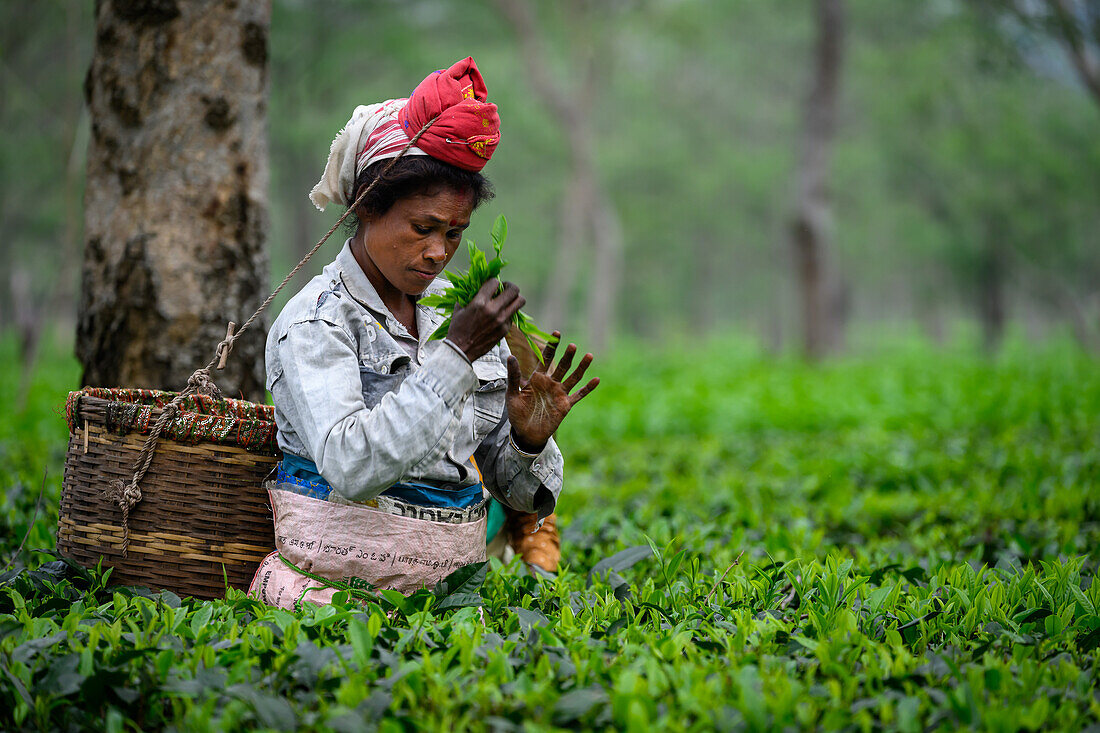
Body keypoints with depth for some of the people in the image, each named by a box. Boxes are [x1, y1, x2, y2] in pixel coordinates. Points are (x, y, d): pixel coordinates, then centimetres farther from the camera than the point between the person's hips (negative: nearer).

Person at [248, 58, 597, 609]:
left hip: (454, 577, 5)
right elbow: (349, 469, -23)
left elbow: (516, 493, 13)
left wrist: (528, 440, -9)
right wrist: (456, 354, -22)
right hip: (342, 579, -4)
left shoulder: (460, 310, 10)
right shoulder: (316, 321, -6)